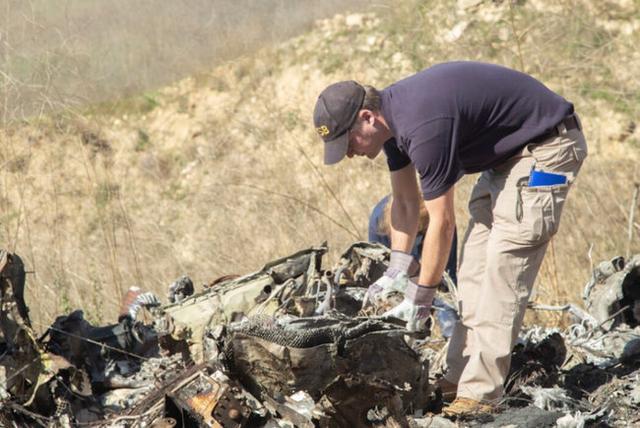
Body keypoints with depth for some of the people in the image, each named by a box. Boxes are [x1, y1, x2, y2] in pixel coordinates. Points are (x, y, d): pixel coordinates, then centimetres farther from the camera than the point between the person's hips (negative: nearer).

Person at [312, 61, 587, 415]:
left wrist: (420, 297, -15)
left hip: (546, 147, -10)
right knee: (474, 263, 8)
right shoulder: (391, 116, 0)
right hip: (507, 151, 10)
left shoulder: (423, 127, -30)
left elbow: (442, 223, -23)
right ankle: (460, 377, 10)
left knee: (503, 267, -14)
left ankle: (479, 393, -15)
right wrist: (396, 272, 7)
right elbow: (405, 201, 11)